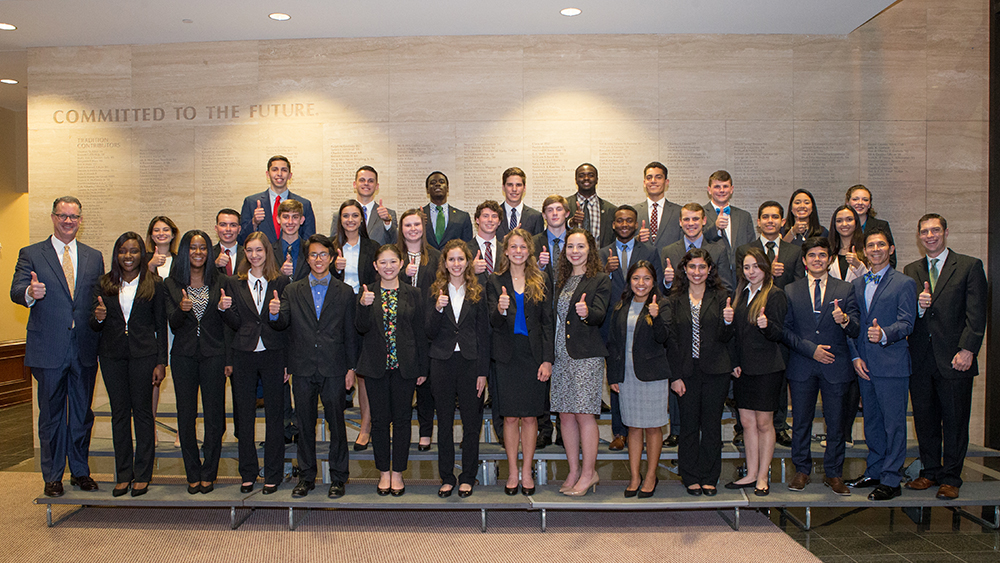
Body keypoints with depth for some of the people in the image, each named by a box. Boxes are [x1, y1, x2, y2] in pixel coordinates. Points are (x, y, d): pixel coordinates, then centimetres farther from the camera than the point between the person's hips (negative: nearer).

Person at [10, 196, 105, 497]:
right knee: (51, 414, 7)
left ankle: (81, 471, 25)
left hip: (84, 348, 2)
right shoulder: (31, 254, 4)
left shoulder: (94, 257, 12)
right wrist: (30, 292, -32)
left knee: (82, 412, 10)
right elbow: (16, 291, -10)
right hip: (49, 348, -2)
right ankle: (53, 476, 20)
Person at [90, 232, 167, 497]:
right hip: (112, 355, 3)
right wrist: (98, 318, -14)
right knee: (119, 413, 8)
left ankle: (142, 474, 11)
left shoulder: (154, 284, 2)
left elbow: (161, 325, 1)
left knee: (142, 411, 1)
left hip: (143, 355, -2)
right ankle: (123, 474, 17)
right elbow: (95, 325, 11)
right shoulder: (104, 284, 8)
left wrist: (161, 362, -5)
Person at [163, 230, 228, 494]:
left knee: (214, 415, 1)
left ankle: (208, 473, 14)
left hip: (213, 354, -1)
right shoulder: (171, 284, 5)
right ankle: (193, 474, 17)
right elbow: (172, 324, -2)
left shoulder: (219, 282, 4)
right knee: (186, 416, 5)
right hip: (184, 355, 1)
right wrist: (182, 309, -22)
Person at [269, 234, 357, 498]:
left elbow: (350, 333, 4)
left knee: (336, 423, 3)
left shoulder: (345, 292, 6)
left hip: (334, 369, -1)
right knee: (305, 425, 10)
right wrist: (274, 314, -22)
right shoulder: (292, 291, 10)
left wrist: (351, 368, 0)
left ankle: (338, 477, 16)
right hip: (303, 369, 2)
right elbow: (282, 324, 0)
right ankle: (306, 476, 23)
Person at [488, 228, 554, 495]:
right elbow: (494, 323, -3)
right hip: (507, 356, 0)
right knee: (510, 417, 4)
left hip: (533, 355, 1)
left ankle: (527, 472, 18)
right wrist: (500, 310, -26)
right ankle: (512, 472, 16)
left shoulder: (540, 281, 6)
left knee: (530, 416, 5)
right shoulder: (495, 282, 4)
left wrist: (547, 360, -4)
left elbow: (547, 322, 3)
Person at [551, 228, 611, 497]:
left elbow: (599, 315, -16)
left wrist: (587, 312, -34)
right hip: (561, 354, 6)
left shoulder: (600, 280, -1)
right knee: (565, 414, 7)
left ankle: (589, 473, 8)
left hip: (586, 355, -6)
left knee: (584, 413, -4)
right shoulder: (560, 280, 16)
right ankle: (574, 471, 18)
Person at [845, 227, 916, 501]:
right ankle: (874, 472, 26)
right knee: (871, 422, 14)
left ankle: (890, 480, 7)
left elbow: (906, 324, -10)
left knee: (894, 424, -1)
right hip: (864, 365, 6)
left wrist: (884, 334, -30)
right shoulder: (857, 284, 15)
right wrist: (855, 356, 3)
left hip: (892, 365, -5)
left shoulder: (905, 283, -2)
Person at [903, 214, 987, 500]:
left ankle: (951, 478, 15)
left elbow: (977, 315, -5)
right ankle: (930, 471, 23)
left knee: (955, 420, 4)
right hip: (920, 358, 3)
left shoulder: (970, 266, 1)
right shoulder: (911, 270, 13)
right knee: (925, 419, 10)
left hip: (954, 358, -3)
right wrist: (919, 306, -13)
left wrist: (967, 350, -13)